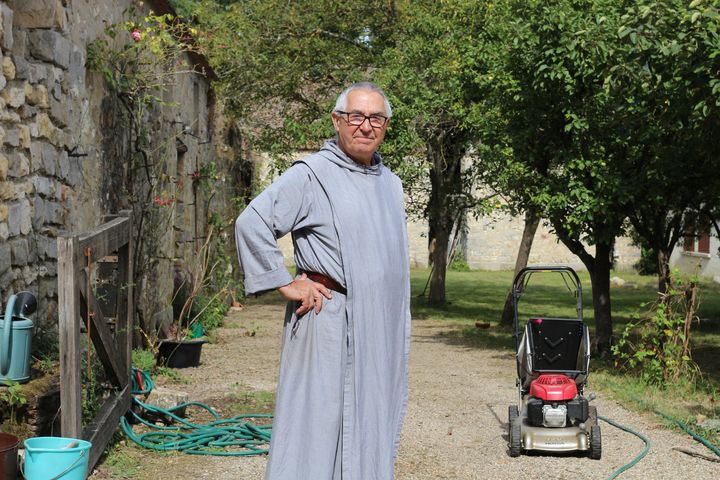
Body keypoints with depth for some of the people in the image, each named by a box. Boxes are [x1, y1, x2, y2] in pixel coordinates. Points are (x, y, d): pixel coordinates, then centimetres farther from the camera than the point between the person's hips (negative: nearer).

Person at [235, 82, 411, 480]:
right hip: (330, 323, -7)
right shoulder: (311, 175, -9)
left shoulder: (390, 182, 15)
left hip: (381, 329, 7)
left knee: (371, 429, 12)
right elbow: (251, 223, -15)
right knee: (320, 422, -4)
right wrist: (285, 284, -14)